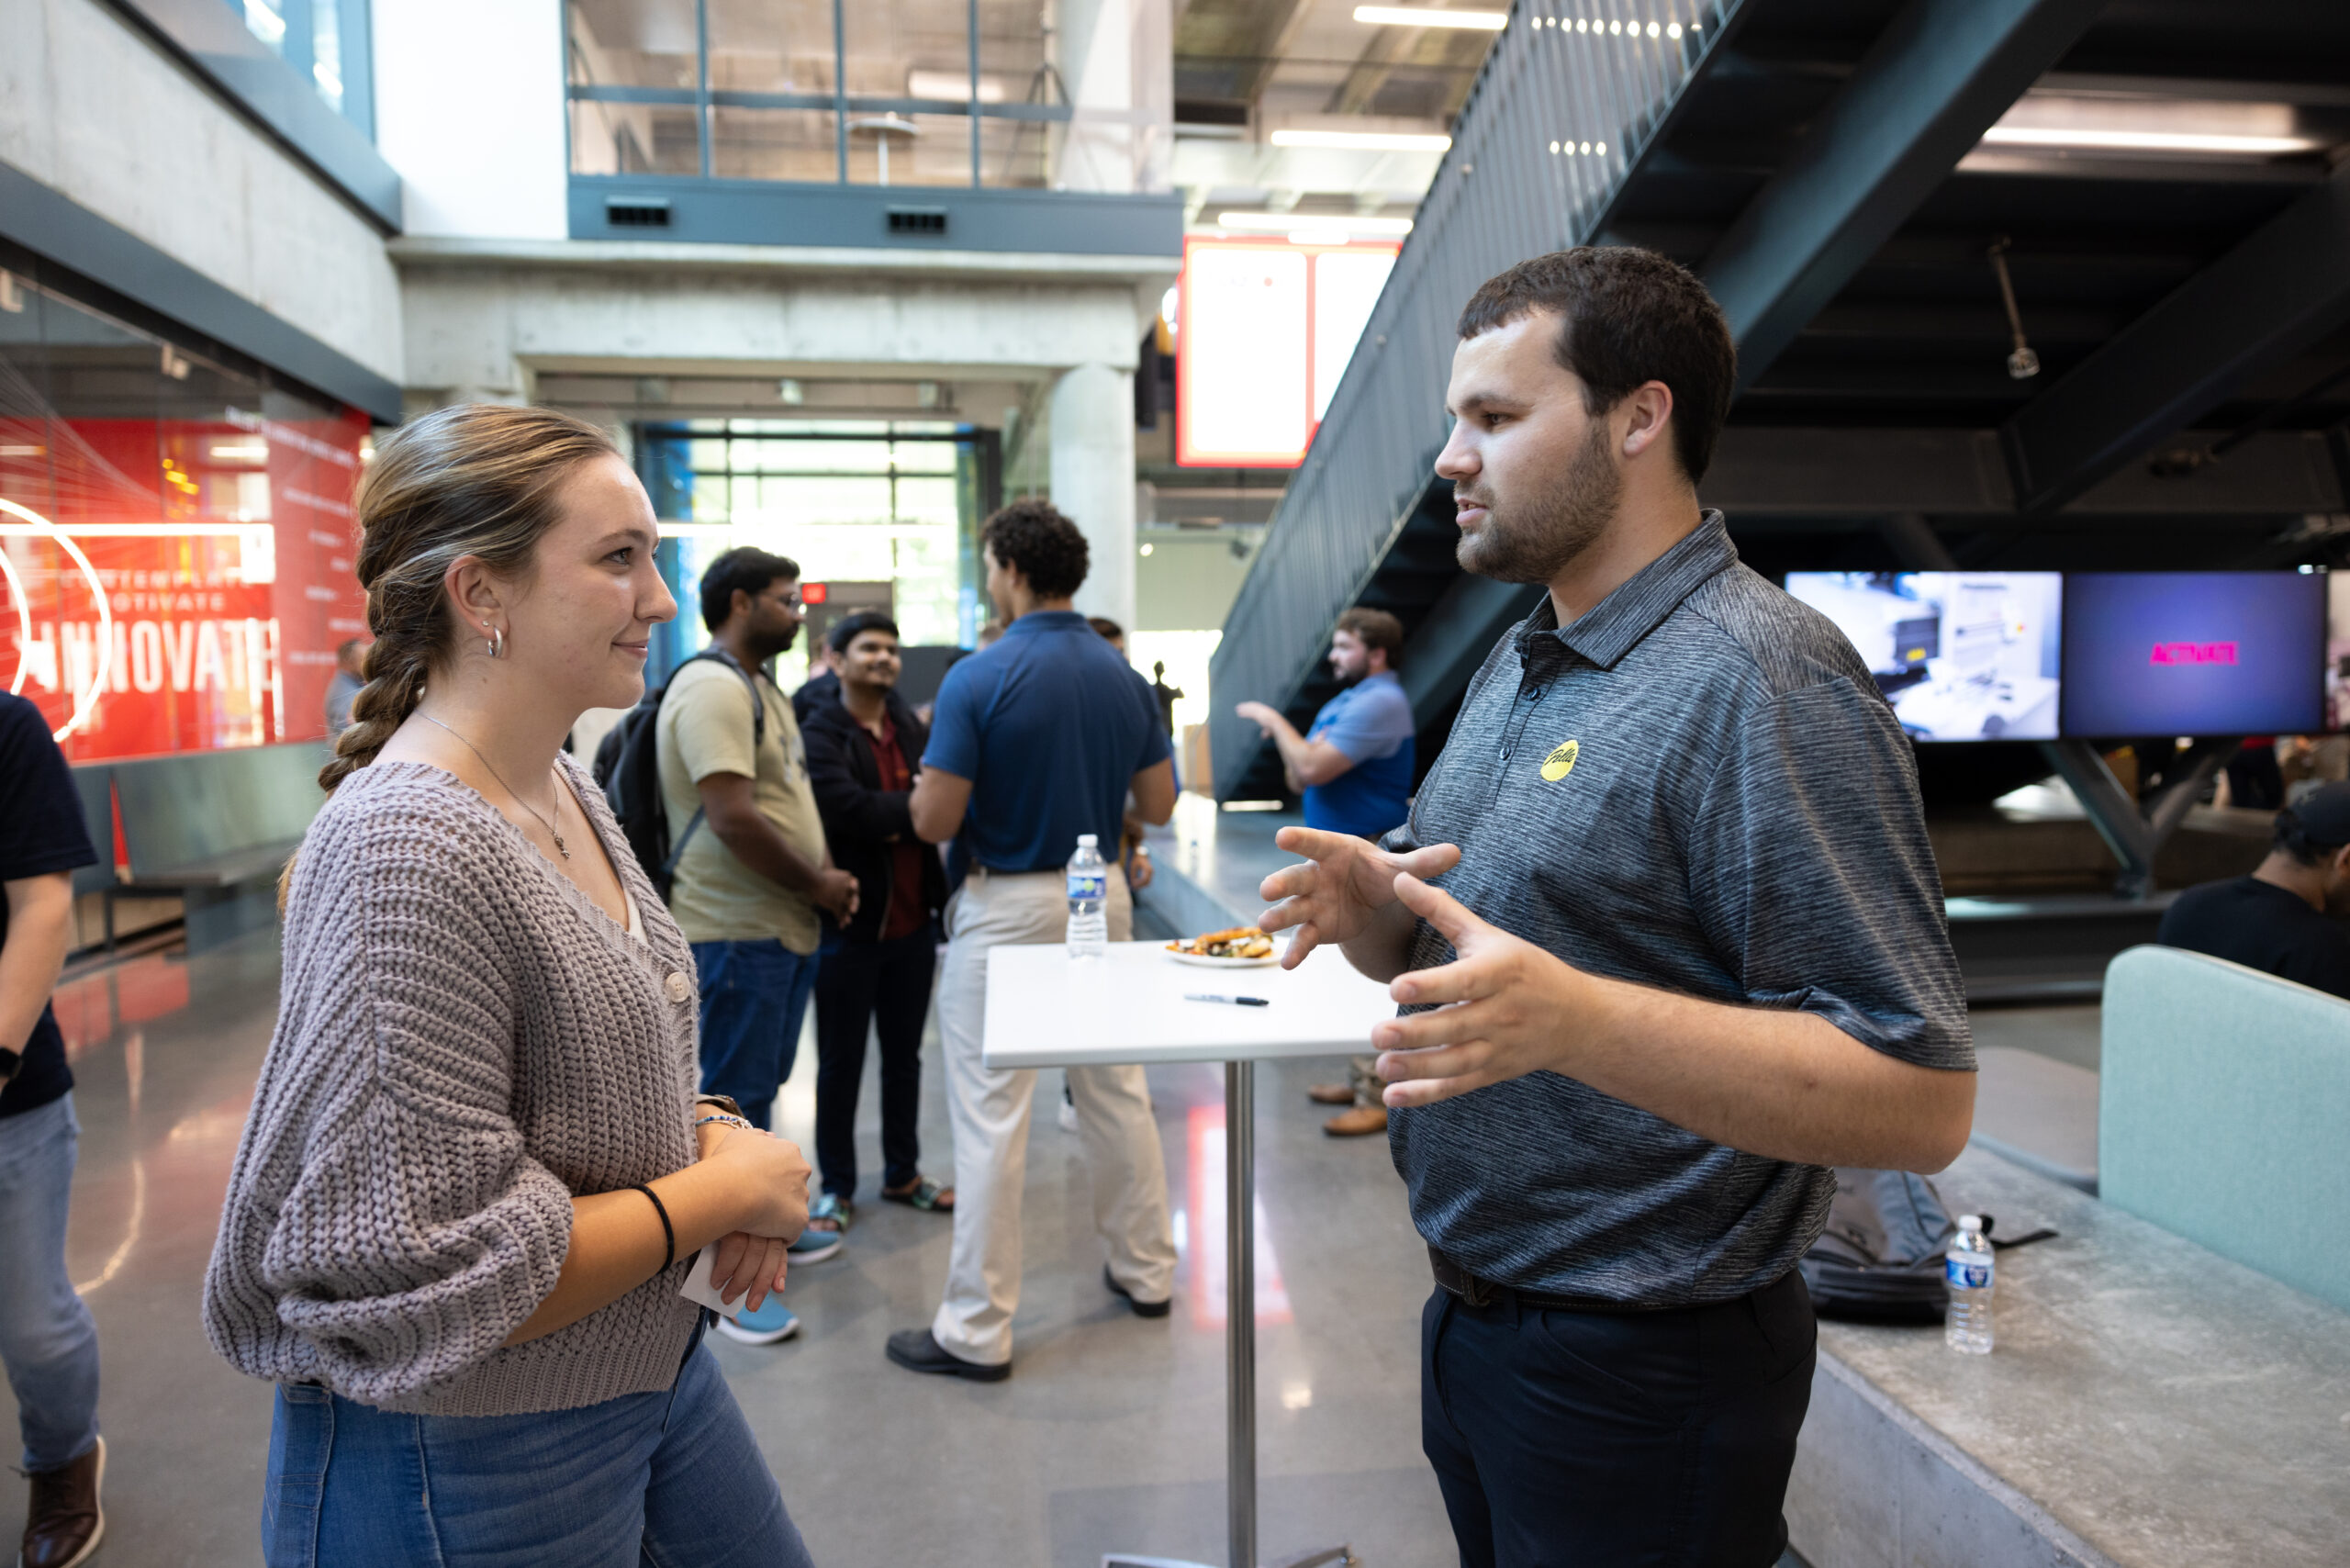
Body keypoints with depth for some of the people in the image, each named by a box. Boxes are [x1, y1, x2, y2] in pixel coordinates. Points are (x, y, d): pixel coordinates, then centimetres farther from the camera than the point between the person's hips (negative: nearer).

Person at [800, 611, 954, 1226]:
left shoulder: (912, 730, 10)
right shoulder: (820, 733, -10)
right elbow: (847, 808, -25)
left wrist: (890, 821, -19)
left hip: (912, 921, 6)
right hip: (850, 922, -6)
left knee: (904, 1055, 17)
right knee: (841, 1062, 9)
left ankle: (902, 1173, 32)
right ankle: (837, 1186, 24)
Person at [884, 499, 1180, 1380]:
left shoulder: (979, 680, -14)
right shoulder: (1123, 675, 4)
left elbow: (932, 822, -15)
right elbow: (1159, 805, 8)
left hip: (1007, 905, -6)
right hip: (1101, 898, 6)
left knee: (991, 1115, 0)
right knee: (1118, 1090, 18)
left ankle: (977, 1332, 8)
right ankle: (1146, 1271, 31)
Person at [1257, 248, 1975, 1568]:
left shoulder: (1761, 680, -20)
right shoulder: (1517, 664, 8)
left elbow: (1922, 1098, -24)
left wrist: (1567, 1017, -35)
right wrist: (1370, 903, -8)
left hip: (1644, 1372, -8)